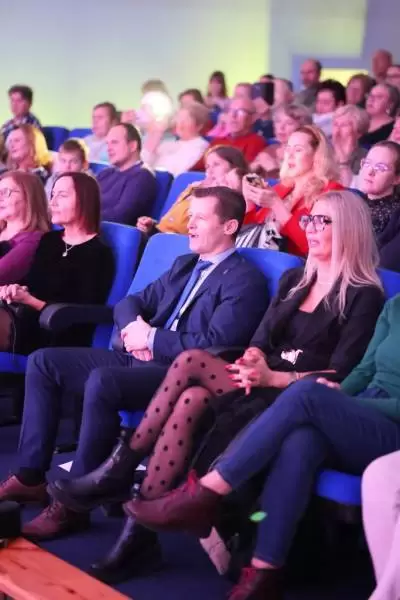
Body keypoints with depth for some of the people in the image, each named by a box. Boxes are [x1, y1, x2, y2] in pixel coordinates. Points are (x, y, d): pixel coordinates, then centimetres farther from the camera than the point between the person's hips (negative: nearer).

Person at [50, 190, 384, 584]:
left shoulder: (364, 296, -2)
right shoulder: (293, 280, 19)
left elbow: (341, 376, -10)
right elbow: (260, 340, 13)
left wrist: (274, 377, -20)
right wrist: (251, 362, -11)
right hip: (263, 386, 6)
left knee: (192, 361, -25)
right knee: (190, 401, -25)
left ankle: (121, 470, -15)